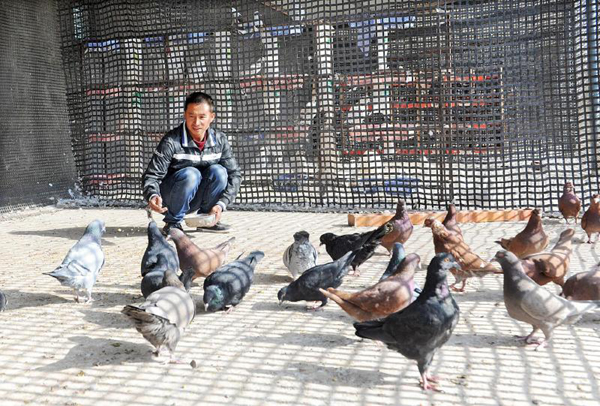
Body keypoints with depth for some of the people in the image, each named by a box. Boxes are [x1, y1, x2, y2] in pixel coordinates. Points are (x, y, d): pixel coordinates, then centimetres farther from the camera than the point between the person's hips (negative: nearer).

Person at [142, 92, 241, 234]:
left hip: (197, 198, 4)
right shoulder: (171, 141, -19)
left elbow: (235, 174, -7)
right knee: (190, 174, -32)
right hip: (170, 200, -3)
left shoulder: (219, 140, -7)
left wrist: (221, 203, -21)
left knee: (218, 171, -22)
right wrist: (152, 196, -42)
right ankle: (173, 222, -13)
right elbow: (151, 175, -20)